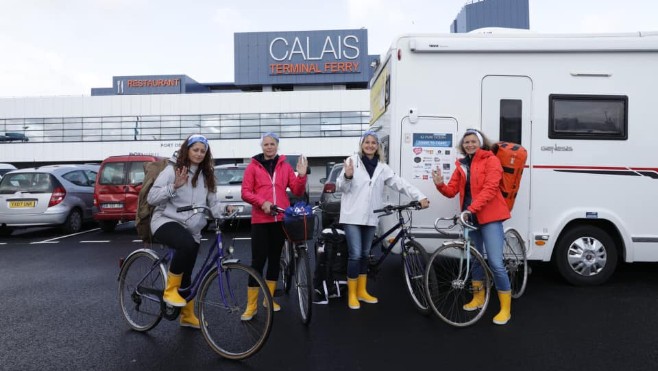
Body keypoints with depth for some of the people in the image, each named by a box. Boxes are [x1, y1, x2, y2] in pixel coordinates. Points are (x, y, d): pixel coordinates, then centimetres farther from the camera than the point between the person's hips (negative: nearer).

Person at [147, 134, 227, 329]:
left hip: (191, 229, 5)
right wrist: (174, 186, -24)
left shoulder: (206, 175, 9)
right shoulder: (172, 169, -6)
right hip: (166, 221, -5)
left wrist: (225, 209, -11)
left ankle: (187, 315, 30)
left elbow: (212, 203, 10)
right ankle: (170, 290, -17)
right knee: (187, 244, -37)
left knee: (186, 275, 10)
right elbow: (151, 198, -11)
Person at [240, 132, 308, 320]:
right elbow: (245, 193, -3)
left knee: (275, 258, 12)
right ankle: (251, 305, 4)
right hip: (260, 220, -3)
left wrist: (302, 175, -13)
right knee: (258, 260, -5)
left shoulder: (285, 166, 9)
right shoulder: (253, 166, 2)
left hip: (281, 219, 3)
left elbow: (298, 191, 4)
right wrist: (262, 202, -18)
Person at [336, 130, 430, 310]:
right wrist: (347, 176, -24)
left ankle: (362, 291, 27)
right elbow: (341, 187, -2)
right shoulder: (352, 161, -2)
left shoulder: (382, 167, 9)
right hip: (353, 216, -4)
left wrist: (420, 196, -9)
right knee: (355, 255, -5)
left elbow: (400, 183, 1)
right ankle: (352, 294, 9)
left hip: (370, 217, 4)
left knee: (365, 255, 14)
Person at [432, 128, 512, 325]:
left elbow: (490, 188, -18)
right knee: (474, 259, 17)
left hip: (490, 217, -6)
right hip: (470, 217, 6)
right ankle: (478, 298, 33)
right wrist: (440, 184, -16)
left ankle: (505, 308, 4)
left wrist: (472, 207, -27)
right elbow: (451, 191, 5)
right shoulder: (461, 165, 12)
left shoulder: (491, 160, -5)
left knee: (496, 263, -10)